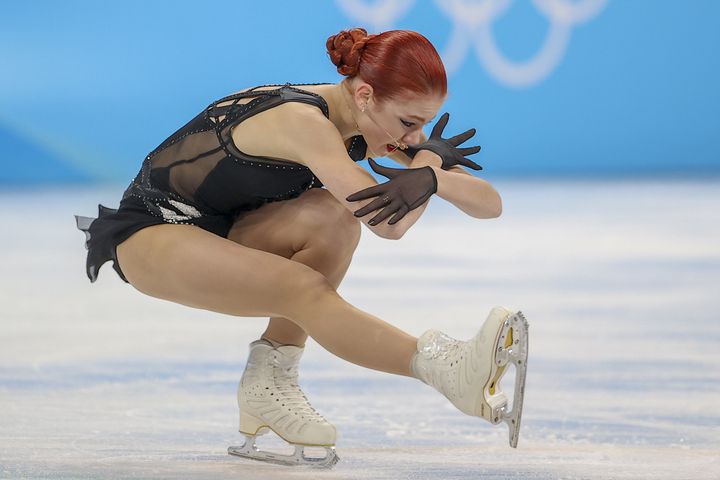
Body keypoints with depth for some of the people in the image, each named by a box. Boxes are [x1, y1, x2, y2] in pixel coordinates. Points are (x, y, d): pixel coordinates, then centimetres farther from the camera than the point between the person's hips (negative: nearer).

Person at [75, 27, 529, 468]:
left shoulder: (372, 124, -7)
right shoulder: (303, 121, -31)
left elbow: (490, 202, -8)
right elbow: (390, 224, -38)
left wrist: (431, 178, -29)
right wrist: (430, 157, -21)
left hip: (221, 231, 8)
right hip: (151, 230, -7)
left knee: (333, 221, -23)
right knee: (306, 292, -32)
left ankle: (269, 383, -15)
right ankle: (452, 372, -37)